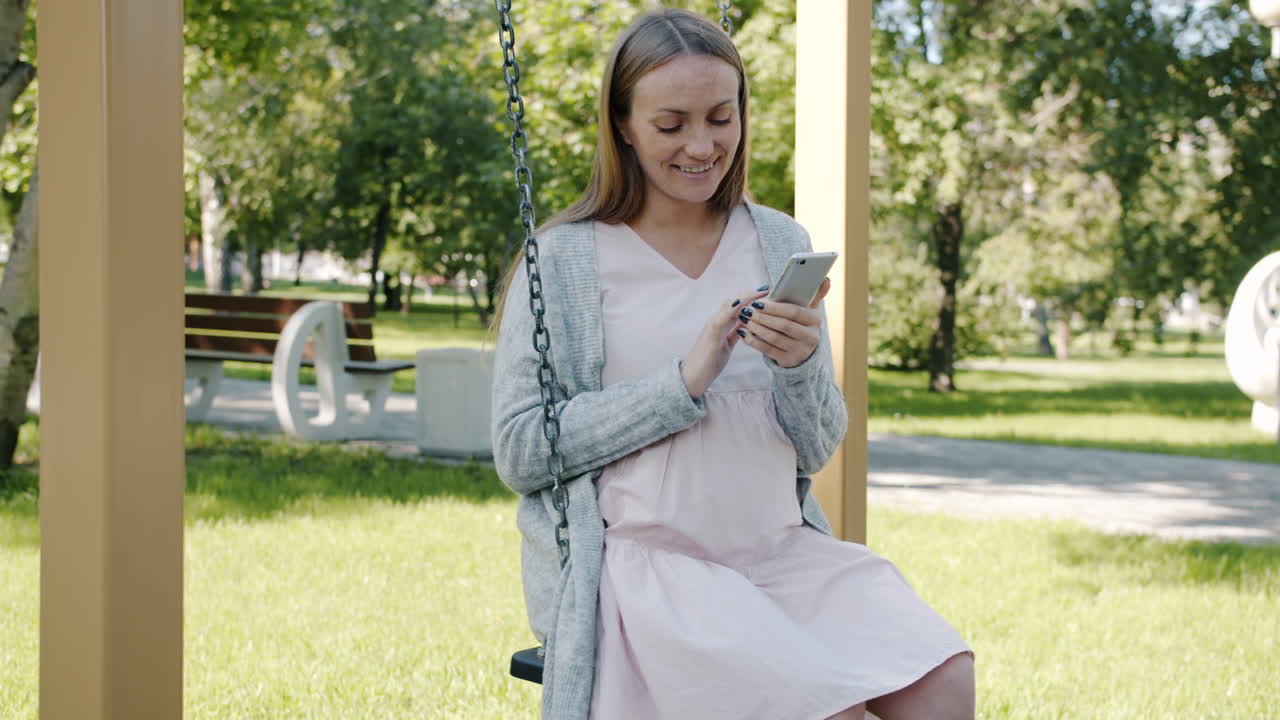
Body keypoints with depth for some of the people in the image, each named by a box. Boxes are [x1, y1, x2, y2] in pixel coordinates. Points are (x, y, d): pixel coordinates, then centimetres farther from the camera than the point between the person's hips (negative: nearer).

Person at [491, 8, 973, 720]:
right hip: (641, 560, -5)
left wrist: (802, 366, -14)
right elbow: (520, 453, -7)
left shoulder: (781, 245, 9)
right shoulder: (563, 261, -2)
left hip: (780, 550, 5)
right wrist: (684, 381, -15)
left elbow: (817, 452, 9)